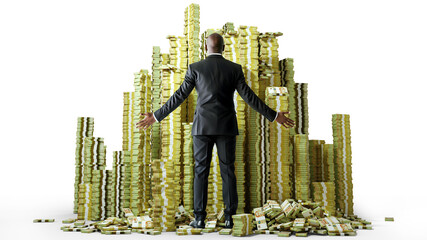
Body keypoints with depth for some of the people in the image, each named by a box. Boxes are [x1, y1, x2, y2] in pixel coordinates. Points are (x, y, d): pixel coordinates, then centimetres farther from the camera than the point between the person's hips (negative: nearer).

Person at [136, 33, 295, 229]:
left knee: (201, 171, 5)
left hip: (202, 126, -1)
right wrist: (274, 116, 4)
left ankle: (199, 218, 5)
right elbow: (249, 97, -3)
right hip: (226, 127, 1)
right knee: (227, 171, 6)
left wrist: (156, 117, 6)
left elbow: (179, 97, -3)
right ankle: (229, 217, 6)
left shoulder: (195, 68, -2)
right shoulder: (234, 69, 0)